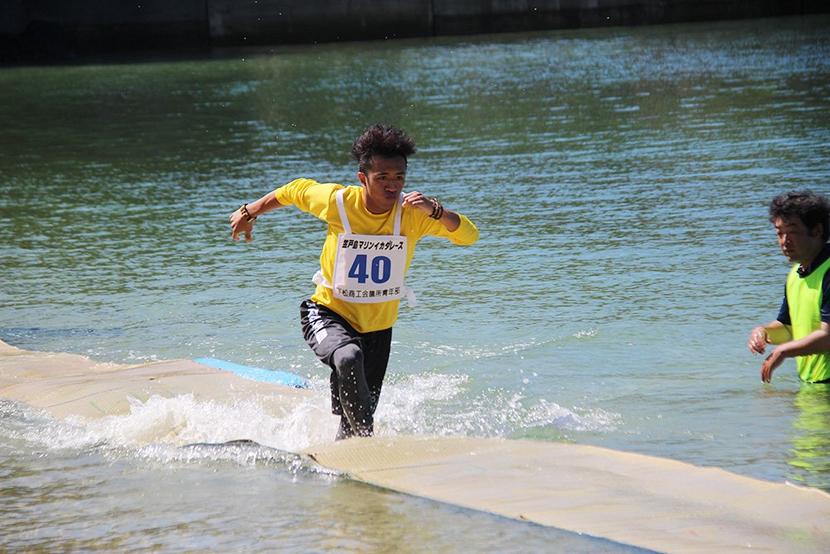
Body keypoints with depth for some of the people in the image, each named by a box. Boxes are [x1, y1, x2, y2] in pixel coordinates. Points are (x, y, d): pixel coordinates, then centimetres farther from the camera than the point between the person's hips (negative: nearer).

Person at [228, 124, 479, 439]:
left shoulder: (414, 212, -15)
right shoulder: (337, 201, -17)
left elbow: (469, 236, -21)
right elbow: (295, 190, 4)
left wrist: (434, 210, -39)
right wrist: (249, 213, 16)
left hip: (377, 326, 3)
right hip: (328, 313, -3)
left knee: (357, 417, 13)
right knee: (348, 358, -38)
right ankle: (366, 437, -24)